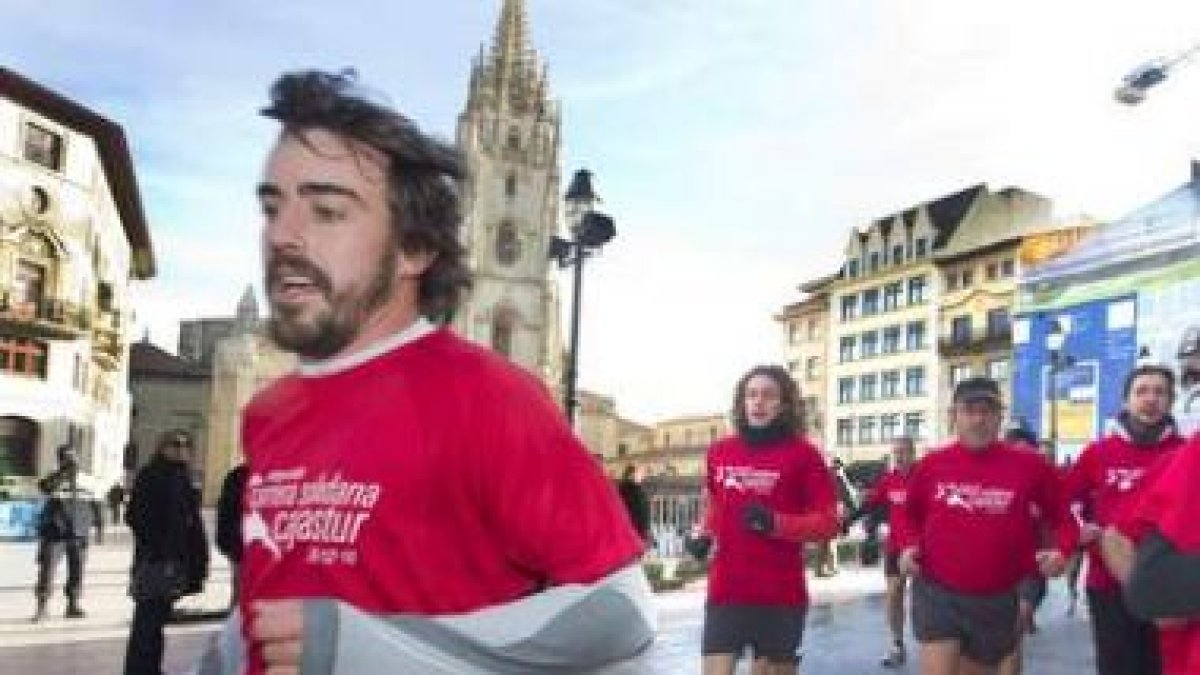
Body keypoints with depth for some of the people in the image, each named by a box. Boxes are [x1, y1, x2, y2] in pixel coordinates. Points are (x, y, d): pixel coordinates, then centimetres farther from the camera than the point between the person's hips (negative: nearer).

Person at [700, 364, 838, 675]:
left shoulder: (802, 454, -5)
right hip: (725, 594, 3)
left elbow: (829, 522, -6)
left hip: (781, 596, -2)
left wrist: (776, 523, -20)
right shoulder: (719, 452, 7)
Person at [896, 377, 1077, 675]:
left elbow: (1061, 517, 6)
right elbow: (911, 516, 15)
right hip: (938, 592, -1)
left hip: (997, 600, 1)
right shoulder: (931, 464, 0)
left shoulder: (1029, 465, -4)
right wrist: (908, 547, -3)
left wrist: (1061, 551, -13)